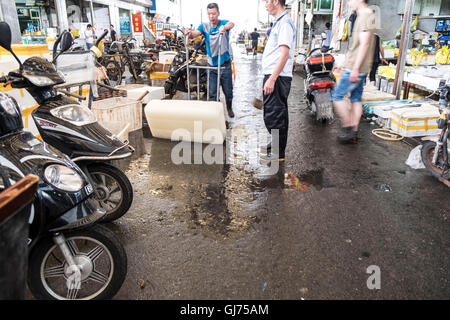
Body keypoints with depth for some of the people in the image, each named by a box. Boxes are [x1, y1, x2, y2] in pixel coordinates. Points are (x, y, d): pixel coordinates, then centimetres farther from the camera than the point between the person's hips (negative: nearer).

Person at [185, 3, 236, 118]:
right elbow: (195, 33, -19)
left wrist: (225, 27, -54)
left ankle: (229, 108, 37)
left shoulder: (224, 23, -7)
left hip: (225, 64, -1)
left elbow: (231, 24, -30)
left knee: (228, 91, 13)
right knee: (212, 92, 3)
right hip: (212, 65, 1)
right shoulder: (204, 26, -1)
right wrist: (190, 33, -44)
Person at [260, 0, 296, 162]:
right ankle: (277, 144, 33)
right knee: (278, 114, 19)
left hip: (277, 77, -10)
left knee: (274, 115, -6)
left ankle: (278, 153, 1)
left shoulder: (285, 23, -13)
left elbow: (284, 54, -22)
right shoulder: (279, 22, 20)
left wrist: (272, 79, -26)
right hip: (274, 76, 10)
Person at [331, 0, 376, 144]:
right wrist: (345, 63, 27)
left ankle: (348, 128, -2)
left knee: (337, 96, -5)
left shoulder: (366, 15, -12)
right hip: (361, 69, 10)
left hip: (355, 69, -10)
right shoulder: (362, 15, 19)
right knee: (356, 99, 9)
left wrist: (355, 68, -23)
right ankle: (354, 134, 13)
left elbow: (364, 44, -20)